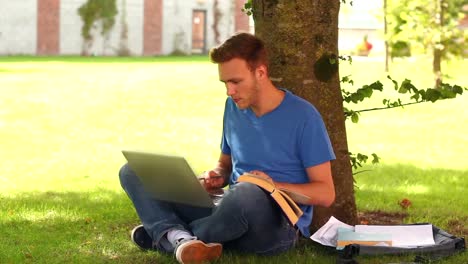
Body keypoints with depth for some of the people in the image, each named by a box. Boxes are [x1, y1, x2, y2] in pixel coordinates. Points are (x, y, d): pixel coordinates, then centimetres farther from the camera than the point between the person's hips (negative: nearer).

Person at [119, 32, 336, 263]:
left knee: (246, 193, -43)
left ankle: (165, 235, -16)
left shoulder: (302, 116, -9)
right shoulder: (234, 107, 10)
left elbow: (326, 193, -7)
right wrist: (216, 177, -1)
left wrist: (275, 186, -22)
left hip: (277, 225, -7)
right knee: (133, 172, 0)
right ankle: (180, 238, -30)